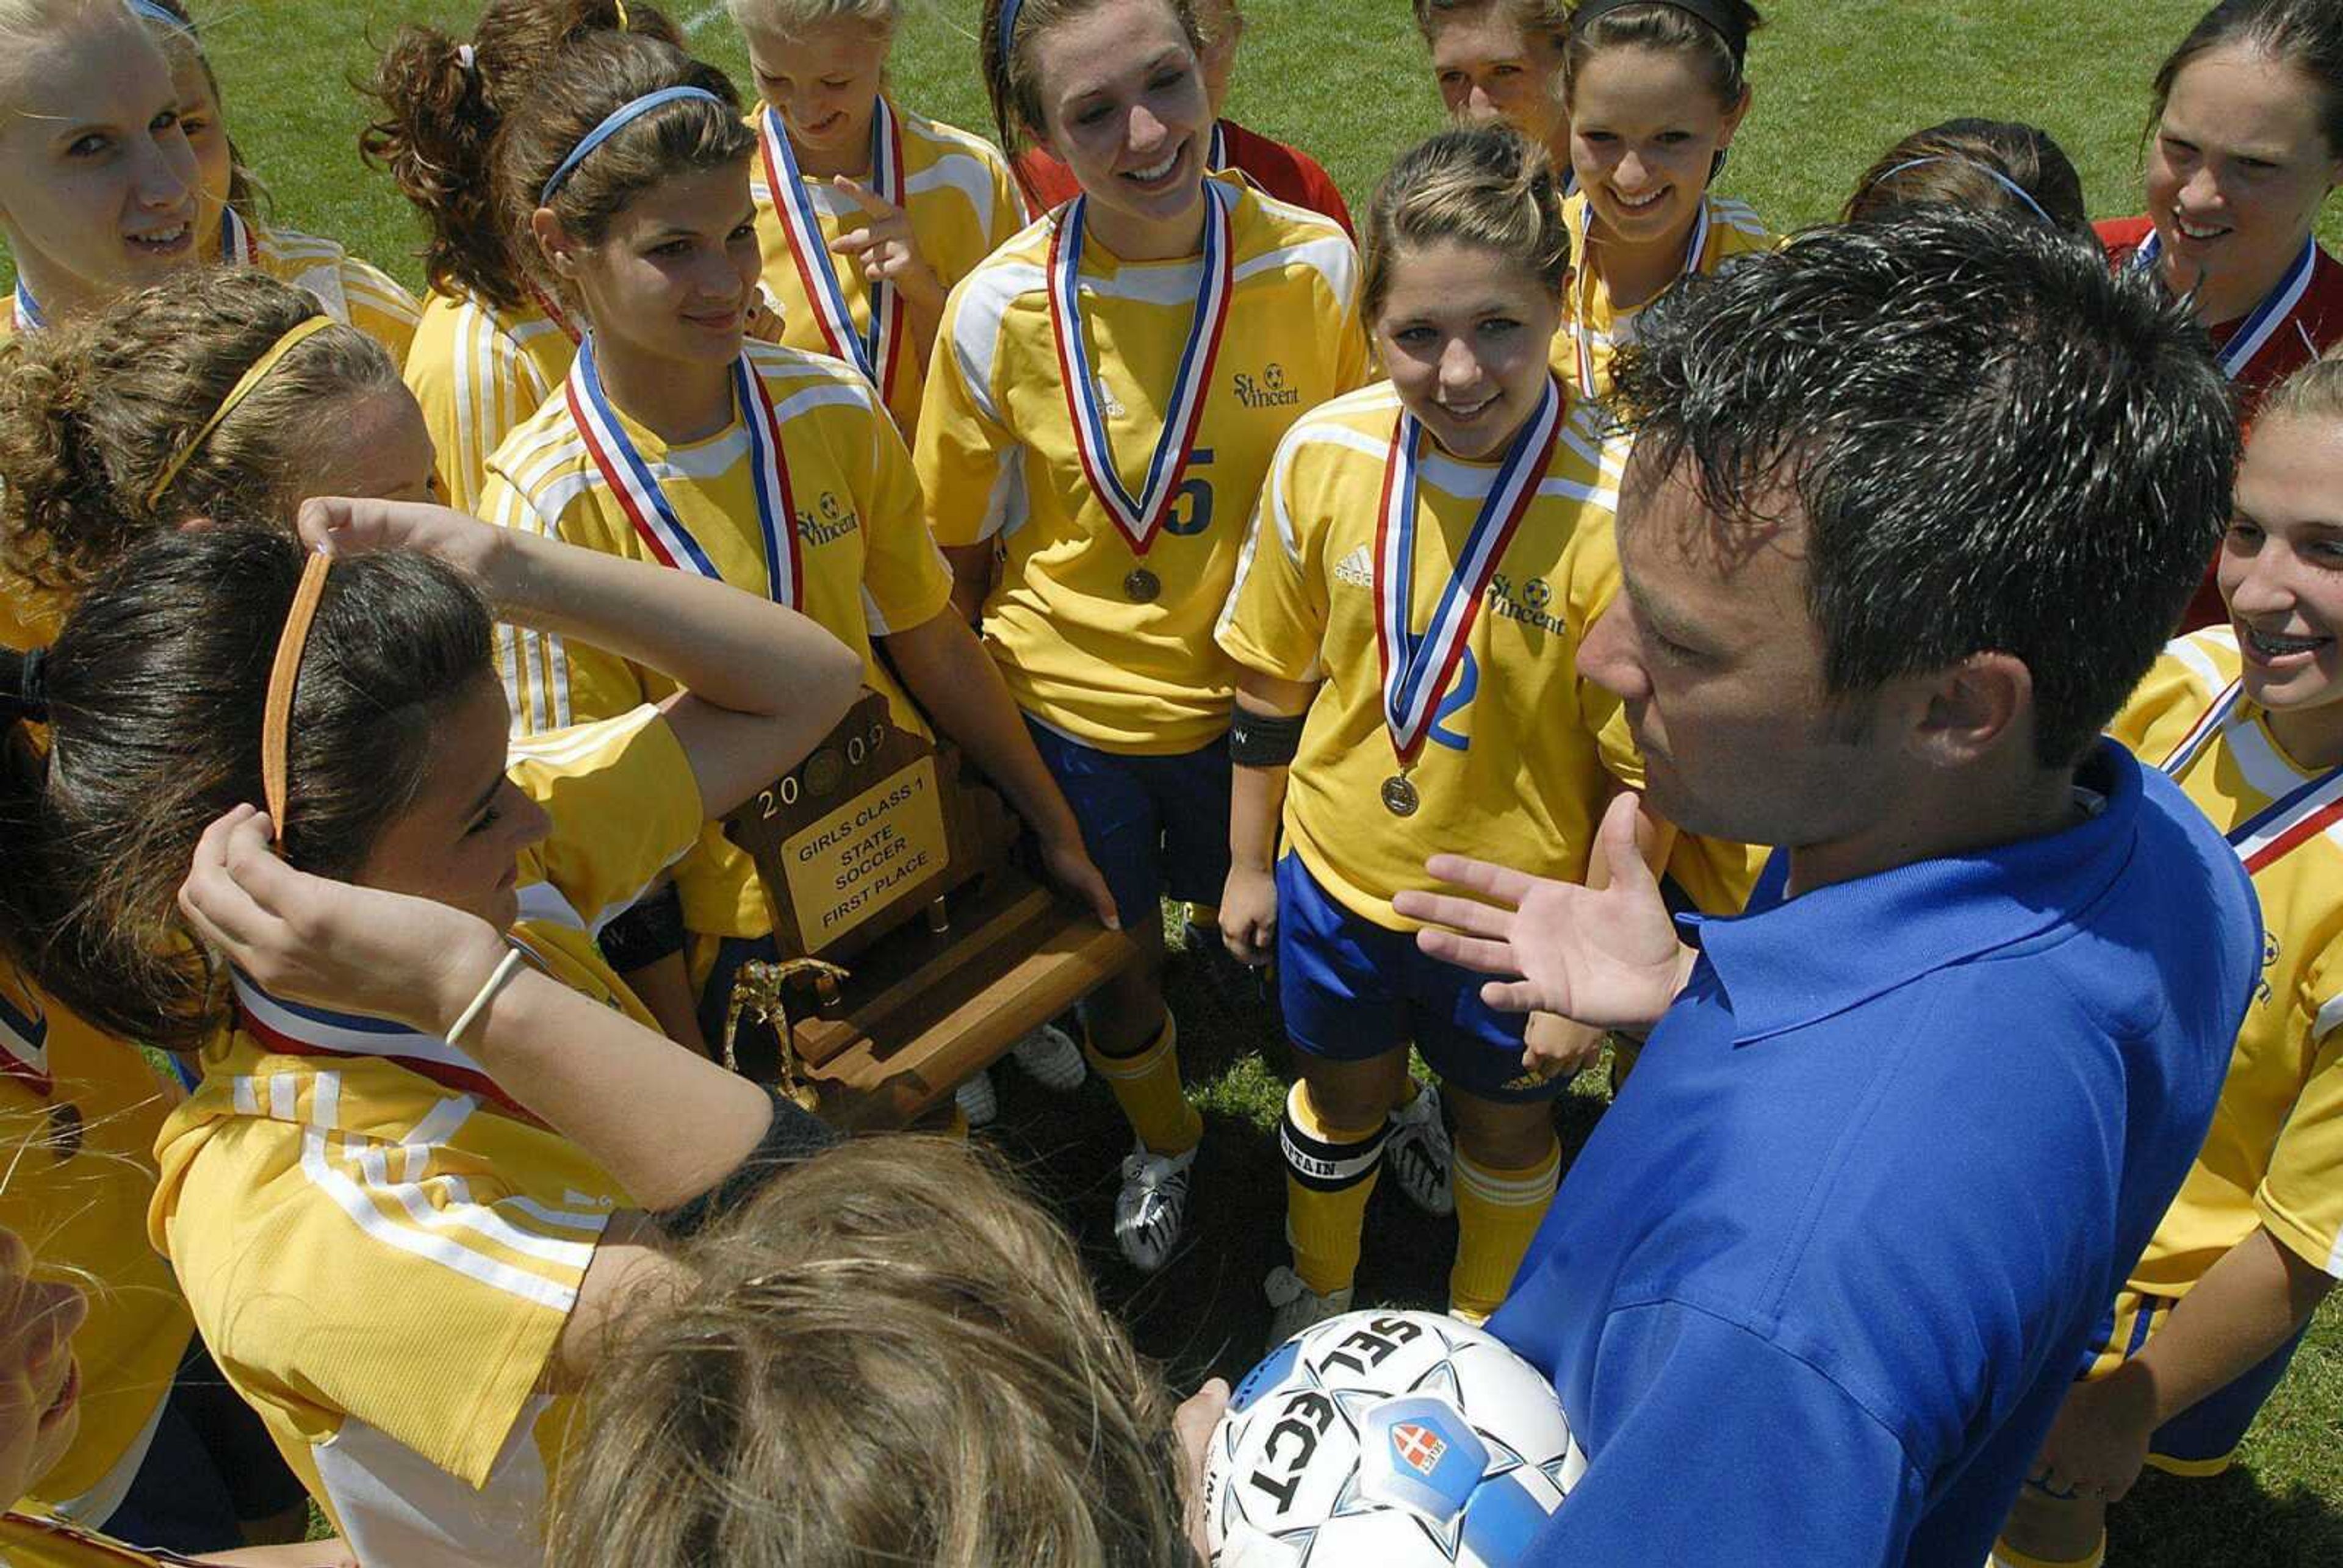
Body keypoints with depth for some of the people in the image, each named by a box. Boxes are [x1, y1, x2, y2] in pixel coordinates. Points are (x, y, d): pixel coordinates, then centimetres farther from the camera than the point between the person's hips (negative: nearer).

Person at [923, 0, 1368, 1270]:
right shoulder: (1000, 309, -19)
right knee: (1115, 962, 20)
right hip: (1069, 705, 0)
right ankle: (1160, 1142, 54)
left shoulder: (1313, 264, -17)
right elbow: (958, 549, -4)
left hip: (1258, 693, 0)